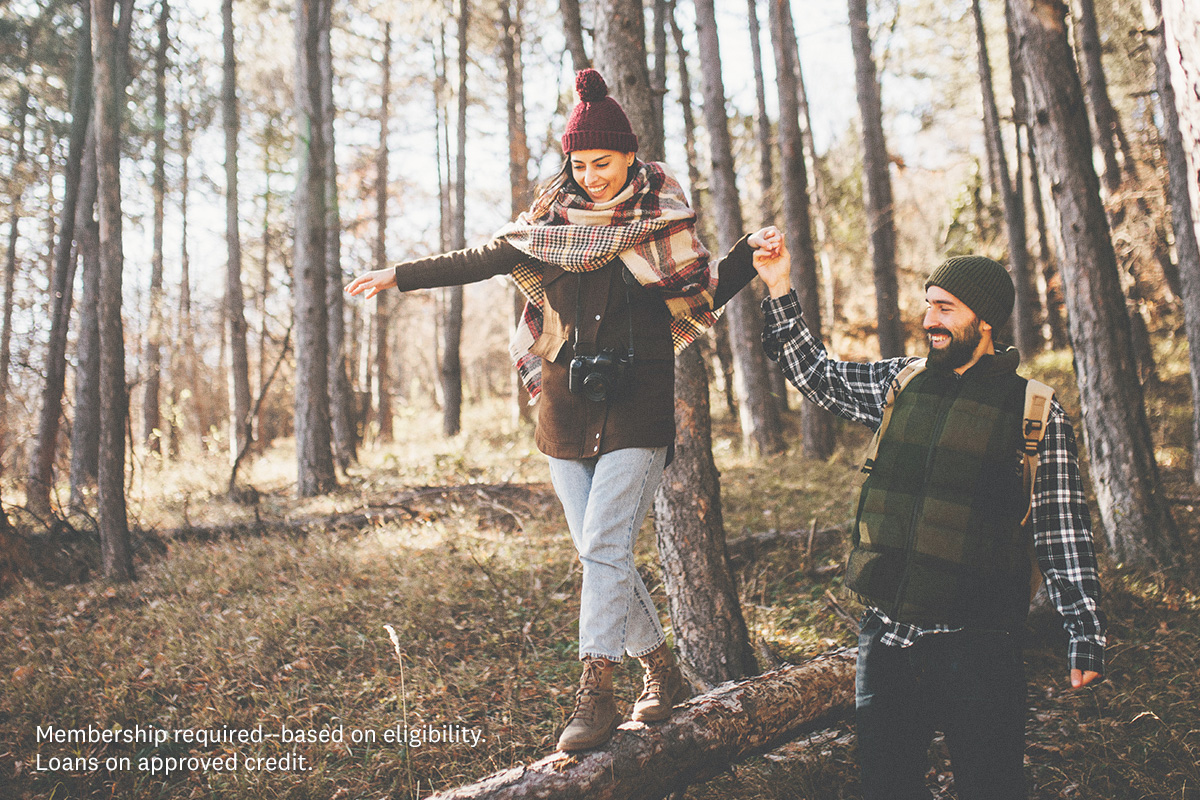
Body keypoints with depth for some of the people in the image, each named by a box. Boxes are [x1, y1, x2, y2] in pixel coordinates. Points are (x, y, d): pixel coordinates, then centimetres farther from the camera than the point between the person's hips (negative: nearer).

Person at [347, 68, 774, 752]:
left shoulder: (664, 221, 0)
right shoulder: (552, 220, 6)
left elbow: (703, 298, 4)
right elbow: (481, 259, 12)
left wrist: (749, 258, -12)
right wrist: (401, 275, 13)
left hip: (636, 412, -3)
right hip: (566, 412, 4)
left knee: (604, 547, -13)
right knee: (602, 554, 7)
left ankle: (596, 695, -5)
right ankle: (663, 672, 22)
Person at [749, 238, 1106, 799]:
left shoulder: (1037, 411, -2)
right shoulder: (900, 382, 8)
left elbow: (1063, 531, -1)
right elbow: (816, 375, 18)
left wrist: (1086, 634, -3)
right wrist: (780, 291, 9)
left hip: (975, 642, -4)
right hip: (886, 632, 4)